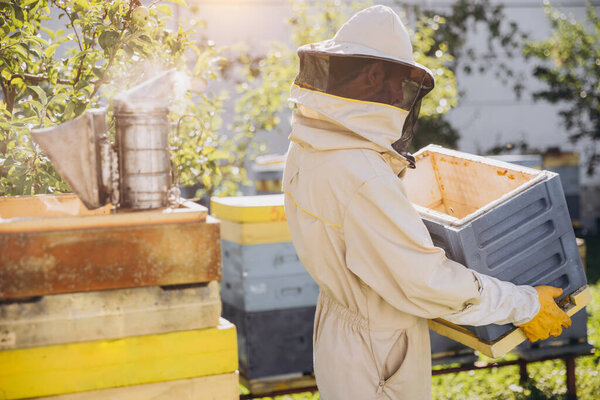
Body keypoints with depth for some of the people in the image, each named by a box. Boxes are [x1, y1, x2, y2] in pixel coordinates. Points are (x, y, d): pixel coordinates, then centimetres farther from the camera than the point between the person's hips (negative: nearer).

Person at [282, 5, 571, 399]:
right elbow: (427, 280, -28)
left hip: (337, 320, 9)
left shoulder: (304, 152, -2)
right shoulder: (364, 181, -31)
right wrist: (525, 305, -16)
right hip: (376, 358, -9)